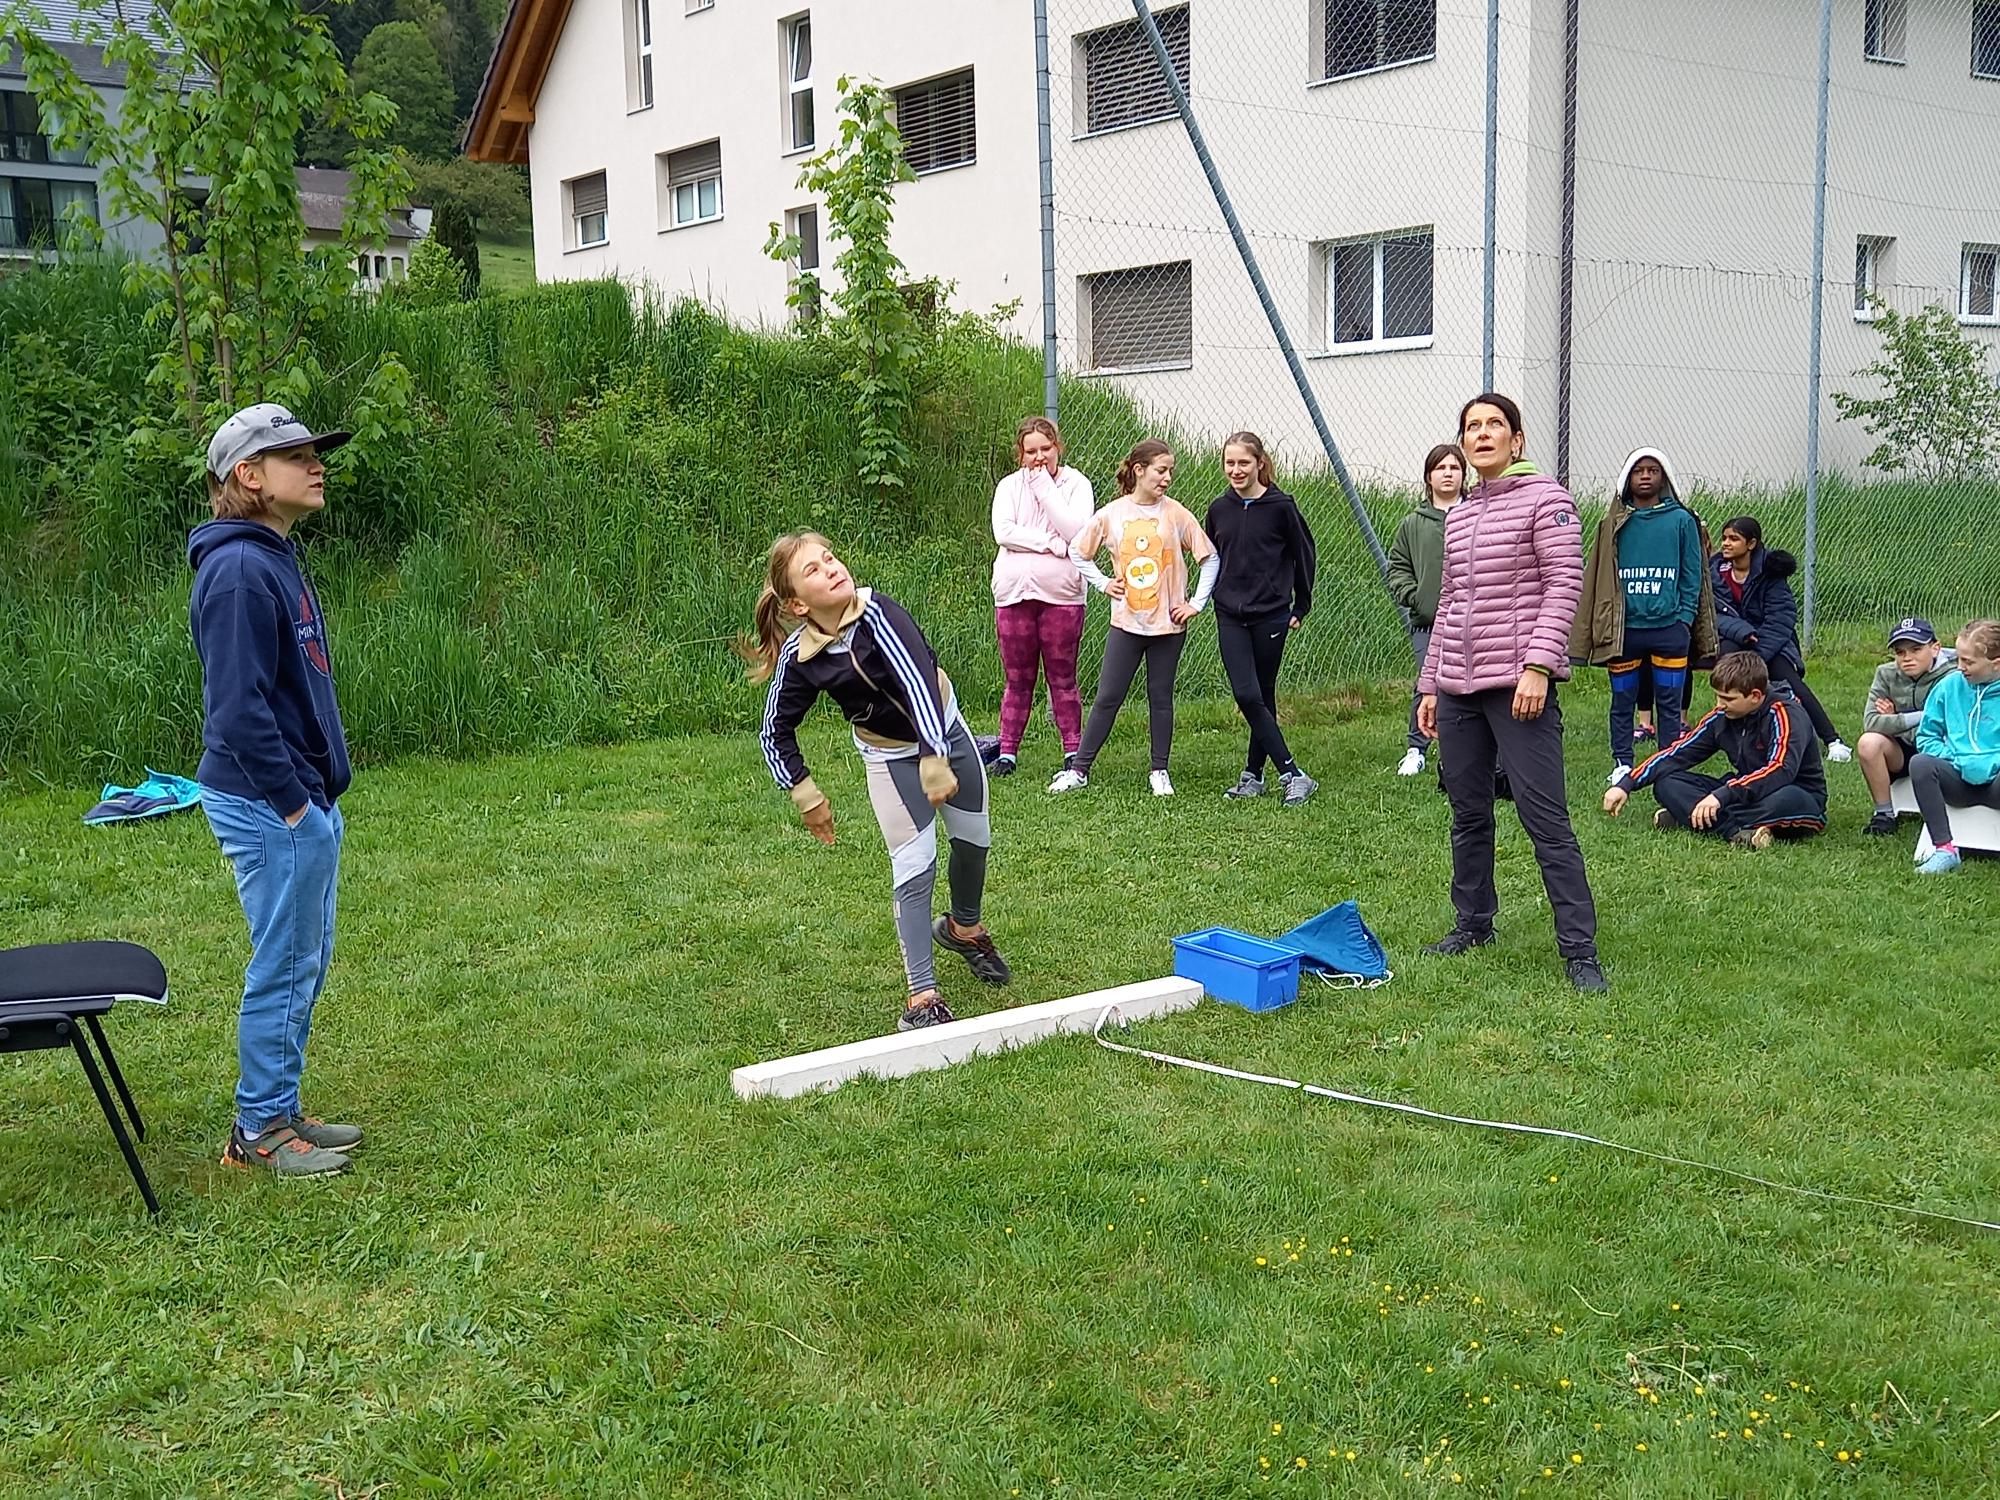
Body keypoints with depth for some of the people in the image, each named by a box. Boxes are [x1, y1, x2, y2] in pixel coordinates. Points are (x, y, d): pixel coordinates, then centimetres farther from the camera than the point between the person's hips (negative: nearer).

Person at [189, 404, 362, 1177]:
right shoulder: (240, 570, -19)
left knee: (306, 965, 17)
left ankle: (278, 1111, 29)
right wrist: (292, 803, -17)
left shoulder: (274, 559, 12)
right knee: (284, 968, 1)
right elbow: (237, 708, -23)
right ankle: (259, 1132, 14)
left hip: (305, 801, 10)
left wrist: (316, 797, 15)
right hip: (271, 808, -10)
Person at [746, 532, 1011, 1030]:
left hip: (944, 731, 1)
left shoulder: (875, 612, -30)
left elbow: (918, 680, -39)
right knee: (914, 868, -11)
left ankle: (964, 928, 47)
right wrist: (807, 797, -6)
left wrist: (935, 762, -45)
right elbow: (776, 734, -7)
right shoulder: (799, 659, -22)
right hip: (890, 757, -1)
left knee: (974, 838, 15)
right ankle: (922, 996, -3)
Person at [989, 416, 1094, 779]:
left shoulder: (1075, 484, 2)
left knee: (1063, 679, 4)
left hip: (1061, 594, -2)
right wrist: (1053, 544, -14)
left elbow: (1077, 531, -13)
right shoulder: (1009, 486, 8)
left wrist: (1045, 488, -9)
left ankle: (1073, 751, 13)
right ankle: (1007, 751, 13)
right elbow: (1003, 532, -8)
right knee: (1017, 679, 7)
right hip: (1014, 593, 2)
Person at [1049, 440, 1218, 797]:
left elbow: (1210, 558, 3)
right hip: (1126, 621, 0)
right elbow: (1077, 550, 12)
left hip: (1169, 622, 0)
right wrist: (1103, 583, 3)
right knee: (1107, 697, 2)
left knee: (1161, 698, 7)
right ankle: (1079, 768, 9)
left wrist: (1197, 603, -2)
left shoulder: (1176, 514, -2)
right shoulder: (1112, 514, -1)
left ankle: (1160, 771, 18)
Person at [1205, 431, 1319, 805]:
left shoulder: (1281, 506, -7)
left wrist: (1301, 607, 4)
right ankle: (1292, 774, -5)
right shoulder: (1219, 509, 4)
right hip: (1230, 619, 3)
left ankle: (1254, 773, 16)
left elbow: (1305, 555, 2)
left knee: (1263, 697, 6)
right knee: (1247, 696, -9)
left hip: (1271, 616, -3)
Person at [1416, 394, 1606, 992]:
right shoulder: (1458, 515, 16)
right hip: (1458, 686, 7)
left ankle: (1579, 948, -4)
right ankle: (1474, 924, 27)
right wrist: (1430, 684, 18)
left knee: (1544, 814, -9)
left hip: (1518, 682, -7)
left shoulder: (1546, 499, -3)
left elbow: (1564, 585, -10)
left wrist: (1538, 665, -20)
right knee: (1467, 811, 12)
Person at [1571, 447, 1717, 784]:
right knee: (1622, 701, 8)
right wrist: (1607, 625, -2)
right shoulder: (1615, 524, 5)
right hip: (1624, 630, 1)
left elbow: (1693, 576, 4)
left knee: (1669, 703, 5)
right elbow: (1598, 578, 5)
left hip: (1669, 629, -1)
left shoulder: (1682, 520, 3)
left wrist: (1684, 618, -5)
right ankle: (1622, 765, 18)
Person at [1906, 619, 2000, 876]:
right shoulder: (1950, 685, 8)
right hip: (1958, 780, 4)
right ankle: (1944, 849, -27)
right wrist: (1955, 760, -4)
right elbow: (1926, 736, 12)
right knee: (1920, 764, -28)